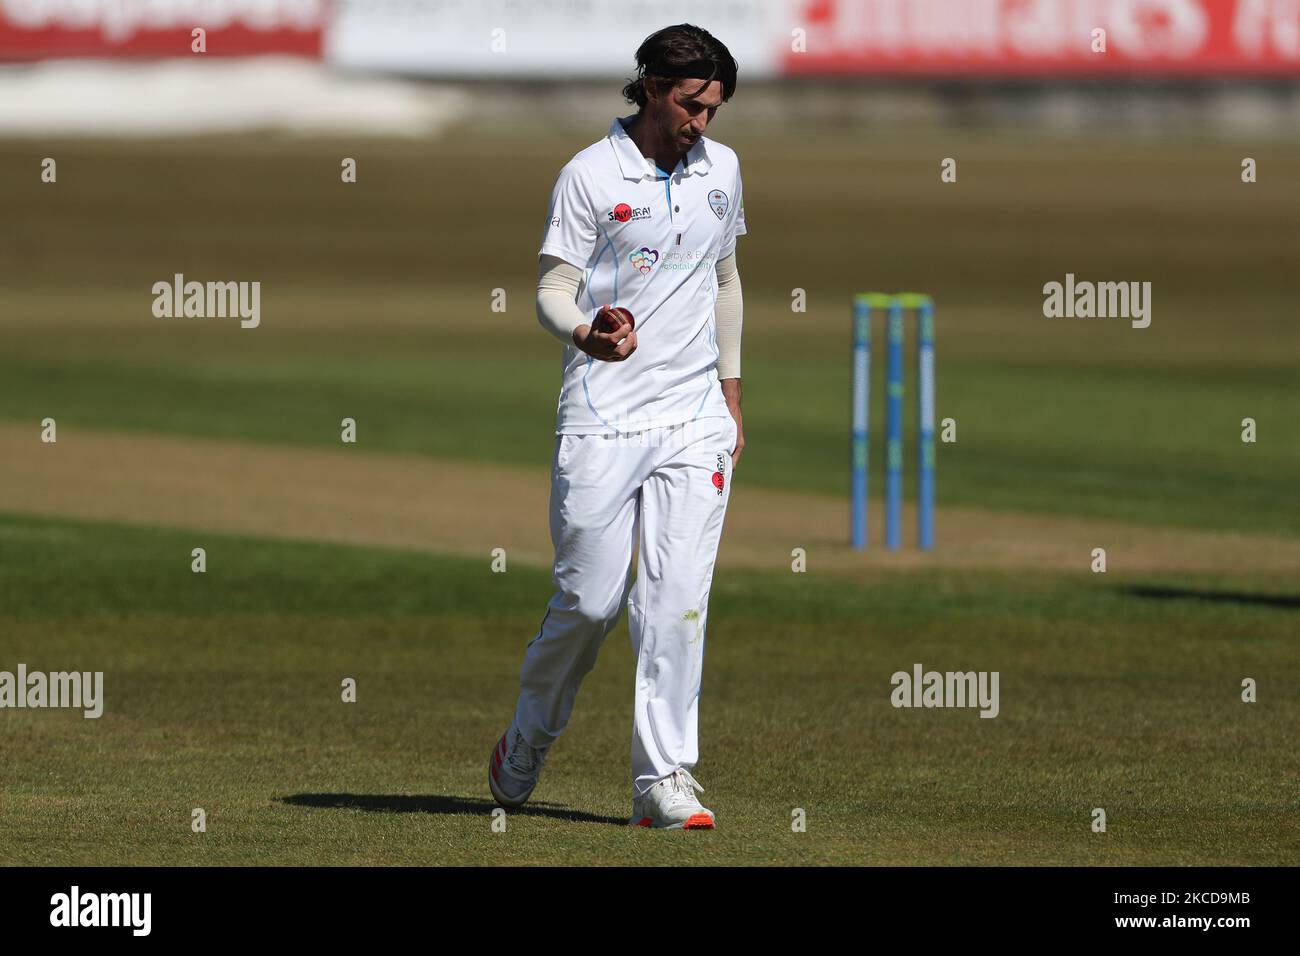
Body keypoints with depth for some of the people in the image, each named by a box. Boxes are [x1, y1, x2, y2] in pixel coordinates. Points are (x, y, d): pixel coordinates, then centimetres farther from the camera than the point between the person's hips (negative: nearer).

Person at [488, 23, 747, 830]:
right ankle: (526, 748, 22)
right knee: (590, 601, -2)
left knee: (678, 599, -6)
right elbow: (553, 291, -10)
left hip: (693, 422, 4)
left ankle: (665, 779, -5)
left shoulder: (722, 169, 10)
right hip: (601, 422, -4)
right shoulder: (591, 175, -6)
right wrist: (587, 333, -33)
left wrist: (732, 393, 20)